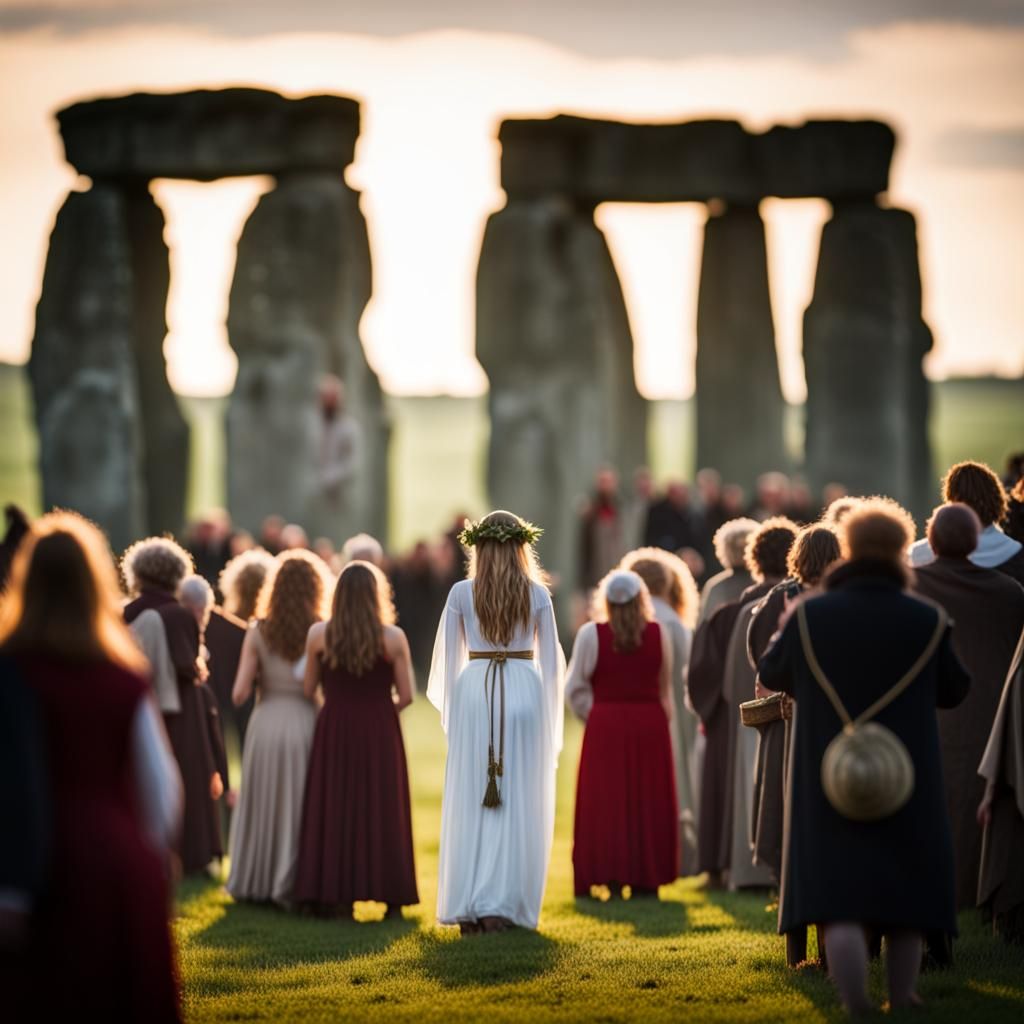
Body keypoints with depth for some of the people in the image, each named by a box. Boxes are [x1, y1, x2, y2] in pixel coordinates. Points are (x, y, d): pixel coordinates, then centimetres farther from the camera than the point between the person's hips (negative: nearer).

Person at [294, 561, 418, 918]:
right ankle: (391, 897, 7)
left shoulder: (318, 634, -4)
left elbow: (308, 689, 1)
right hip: (379, 733, -1)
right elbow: (406, 696, -6)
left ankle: (338, 897, 6)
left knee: (335, 808, 7)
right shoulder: (392, 637, -7)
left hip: (334, 731, 1)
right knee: (382, 809, 6)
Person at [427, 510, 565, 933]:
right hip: (524, 692, 0)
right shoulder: (537, 594, 1)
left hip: (474, 692, 0)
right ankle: (499, 907, 0)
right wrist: (550, 723, 14)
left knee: (470, 803, 6)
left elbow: (448, 658, 5)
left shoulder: (461, 593, 0)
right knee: (517, 804, 4)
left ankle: (467, 909, 5)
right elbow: (551, 662, 4)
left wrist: (450, 713, 18)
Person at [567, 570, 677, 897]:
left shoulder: (591, 635, -5)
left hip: (605, 726, -1)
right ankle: (645, 878, 5)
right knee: (647, 802, 7)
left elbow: (575, 688, -2)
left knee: (605, 803, 4)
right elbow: (665, 689, 9)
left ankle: (608, 877, -1)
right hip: (650, 725, 1)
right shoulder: (660, 635, 0)